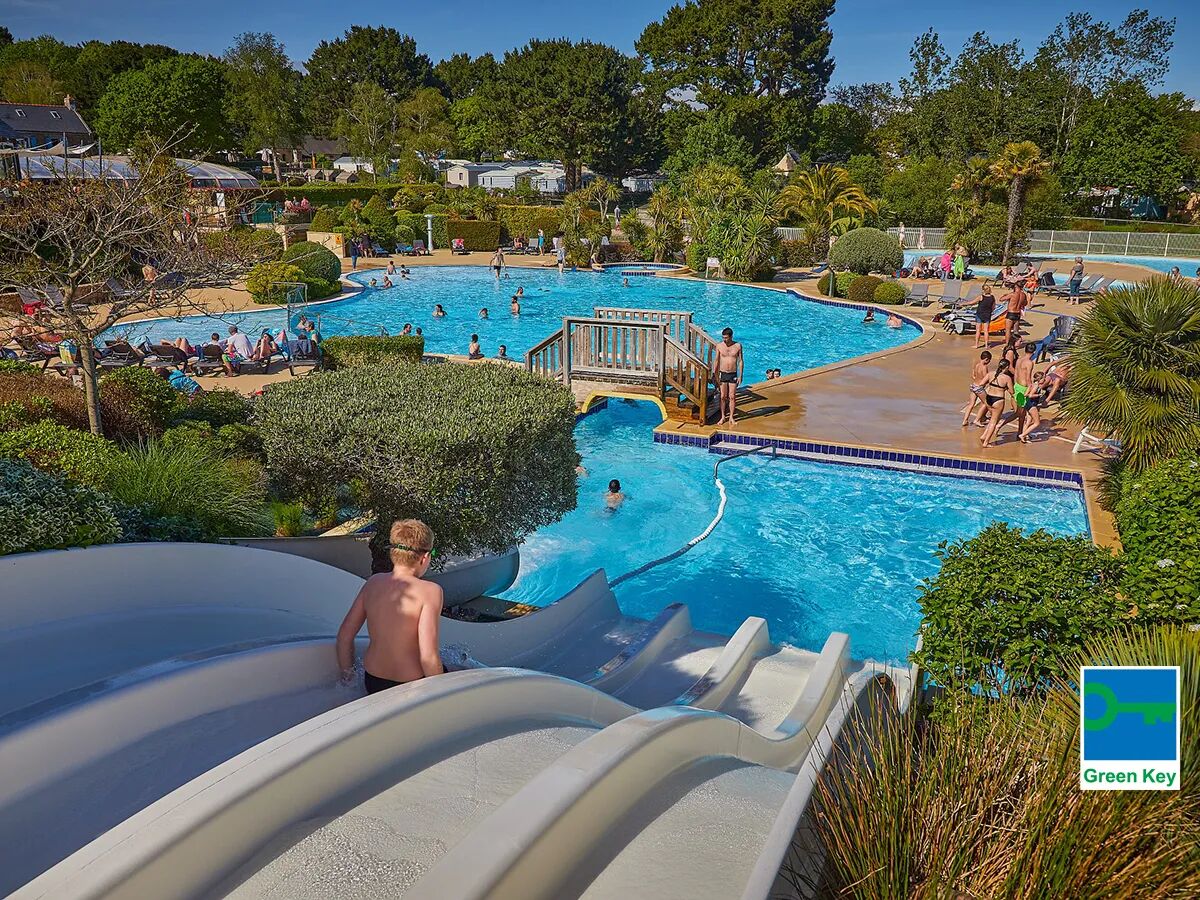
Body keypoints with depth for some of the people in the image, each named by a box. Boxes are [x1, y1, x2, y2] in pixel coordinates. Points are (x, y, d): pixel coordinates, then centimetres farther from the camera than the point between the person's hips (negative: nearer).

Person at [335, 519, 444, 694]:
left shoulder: (373, 583, -1)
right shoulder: (430, 591, -19)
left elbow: (344, 636, 4)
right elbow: (428, 656, -24)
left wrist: (347, 676, 18)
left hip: (372, 682, 6)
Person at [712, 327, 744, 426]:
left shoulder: (738, 346, -5)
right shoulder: (719, 346, -3)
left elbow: (740, 361, 1)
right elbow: (716, 360, 2)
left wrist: (740, 375, -4)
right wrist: (714, 374, -2)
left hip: (733, 374, 0)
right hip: (722, 374, 1)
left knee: (732, 397, 2)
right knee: (723, 397, 4)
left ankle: (731, 417, 13)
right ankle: (723, 417, 15)